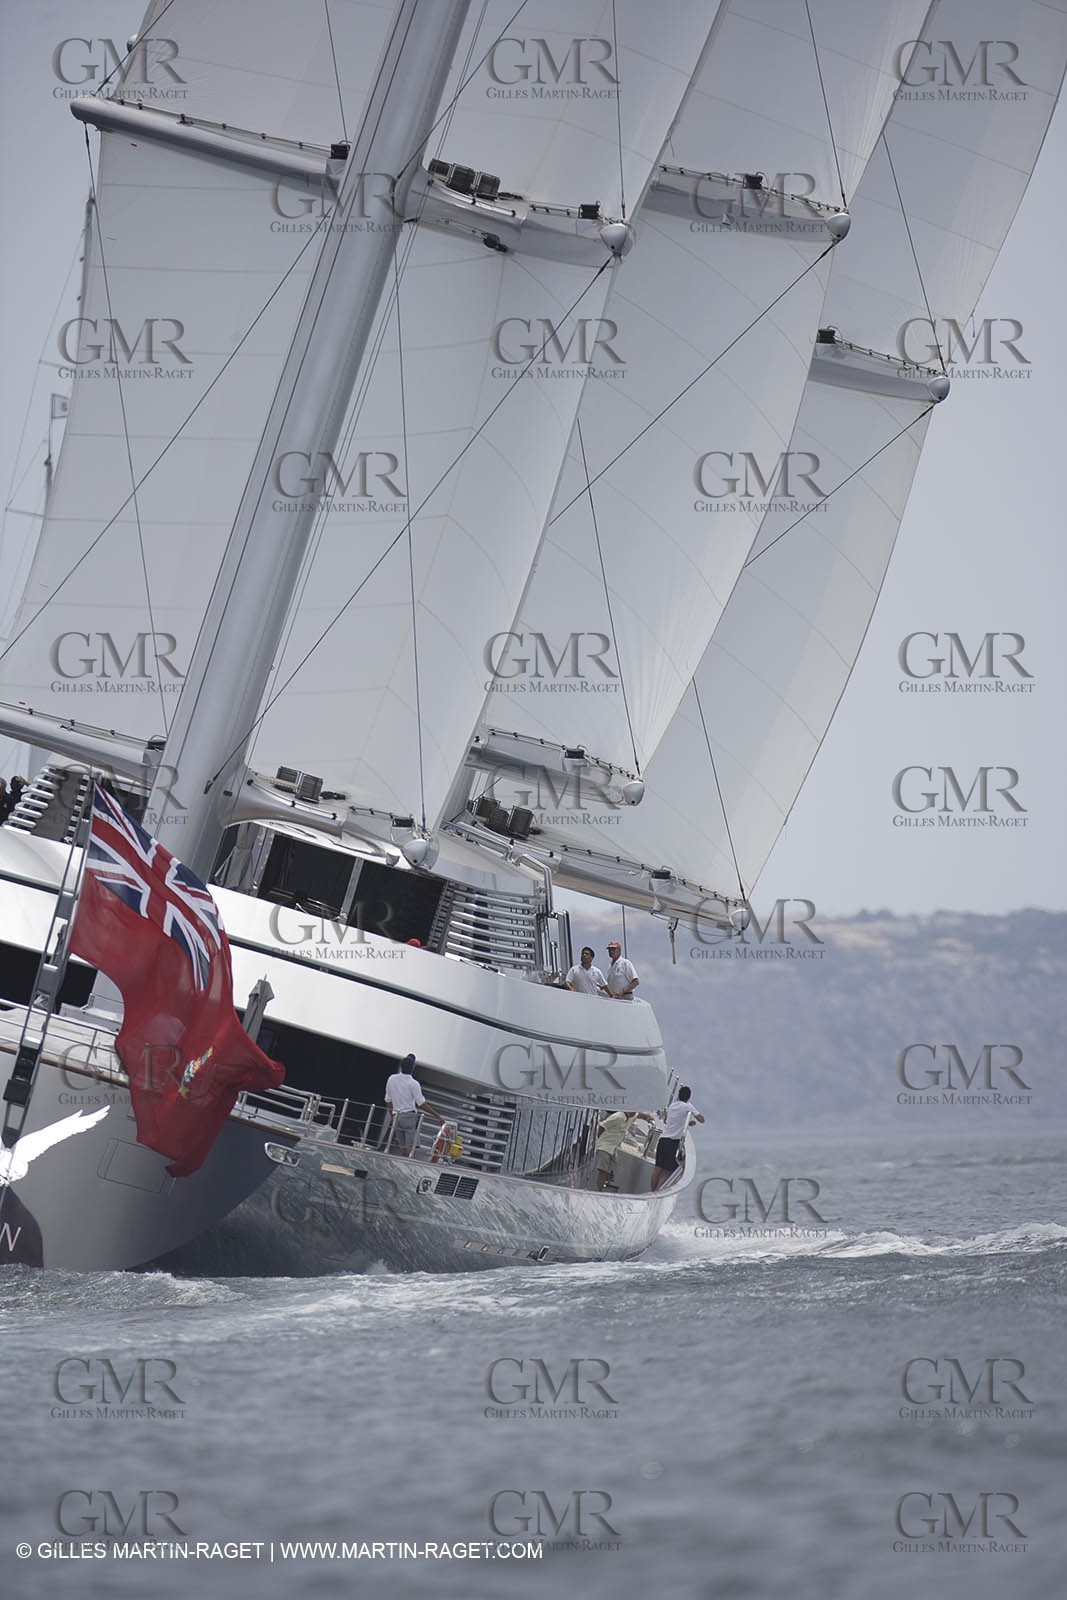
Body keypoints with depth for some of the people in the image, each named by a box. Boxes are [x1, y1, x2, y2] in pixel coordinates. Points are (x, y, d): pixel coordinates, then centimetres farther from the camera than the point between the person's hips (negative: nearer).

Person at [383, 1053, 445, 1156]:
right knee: (410, 1146, -6)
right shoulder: (413, 1084, -11)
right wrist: (438, 1115, -4)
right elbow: (422, 1104, -10)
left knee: (403, 1147, 12)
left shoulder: (391, 1079, 5)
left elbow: (388, 1101, 13)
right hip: (409, 1116, -5)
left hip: (396, 1117, 5)